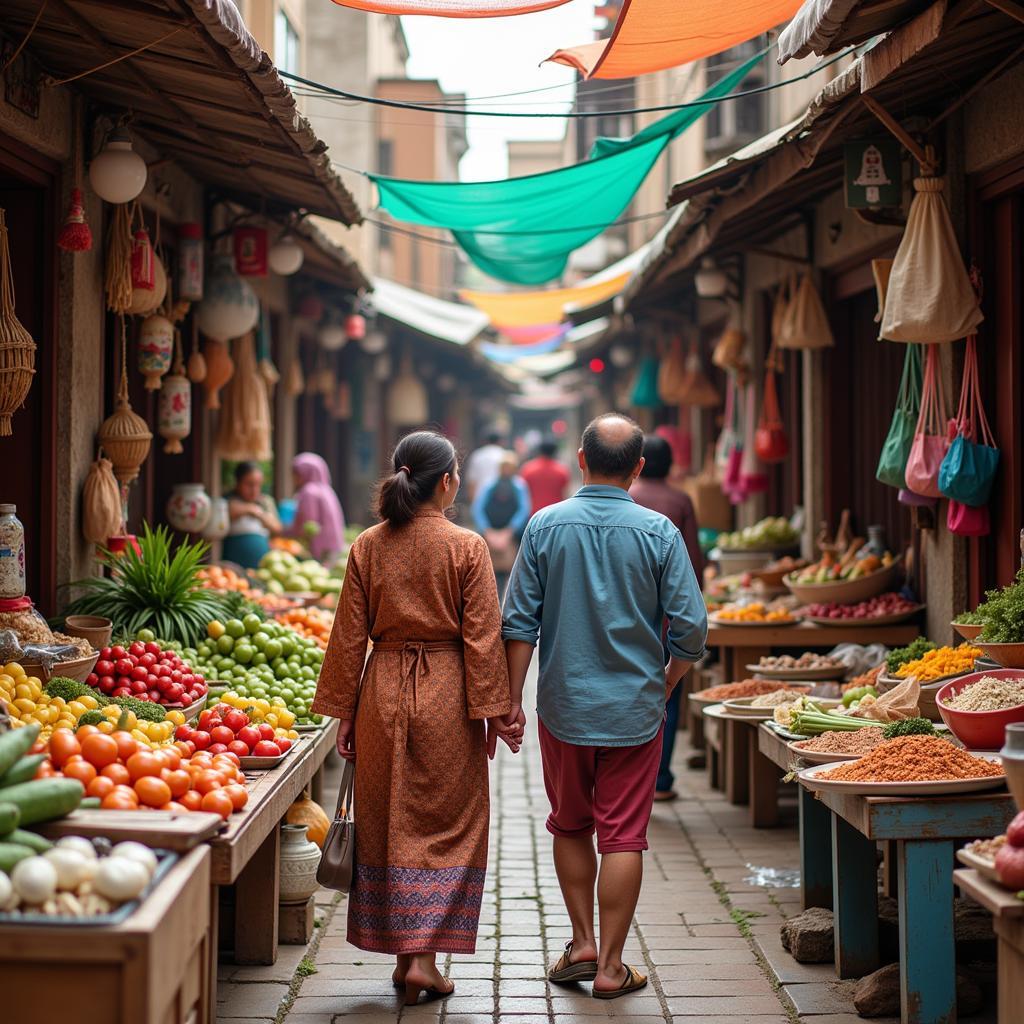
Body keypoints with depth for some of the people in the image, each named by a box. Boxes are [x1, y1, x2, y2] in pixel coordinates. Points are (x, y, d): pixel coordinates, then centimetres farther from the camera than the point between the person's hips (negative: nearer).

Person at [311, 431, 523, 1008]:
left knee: (388, 823, 12)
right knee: (448, 826, 6)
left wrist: (344, 712, 10)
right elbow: (482, 638, -8)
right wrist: (495, 711, -2)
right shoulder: (467, 547, -8)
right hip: (447, 697, -3)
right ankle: (425, 956, -1)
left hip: (382, 695, 3)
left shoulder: (369, 547, 1)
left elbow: (350, 636, 3)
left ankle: (404, 955, 18)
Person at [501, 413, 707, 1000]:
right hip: (634, 709, -1)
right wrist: (664, 687, 10)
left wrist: (512, 700, 3)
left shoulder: (546, 526, -4)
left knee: (571, 827, 19)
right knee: (623, 836, 4)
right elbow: (691, 630, -6)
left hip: (564, 707, 2)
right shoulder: (658, 532, -7)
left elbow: (519, 622, -3)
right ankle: (611, 966, 8)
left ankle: (583, 944, 22)